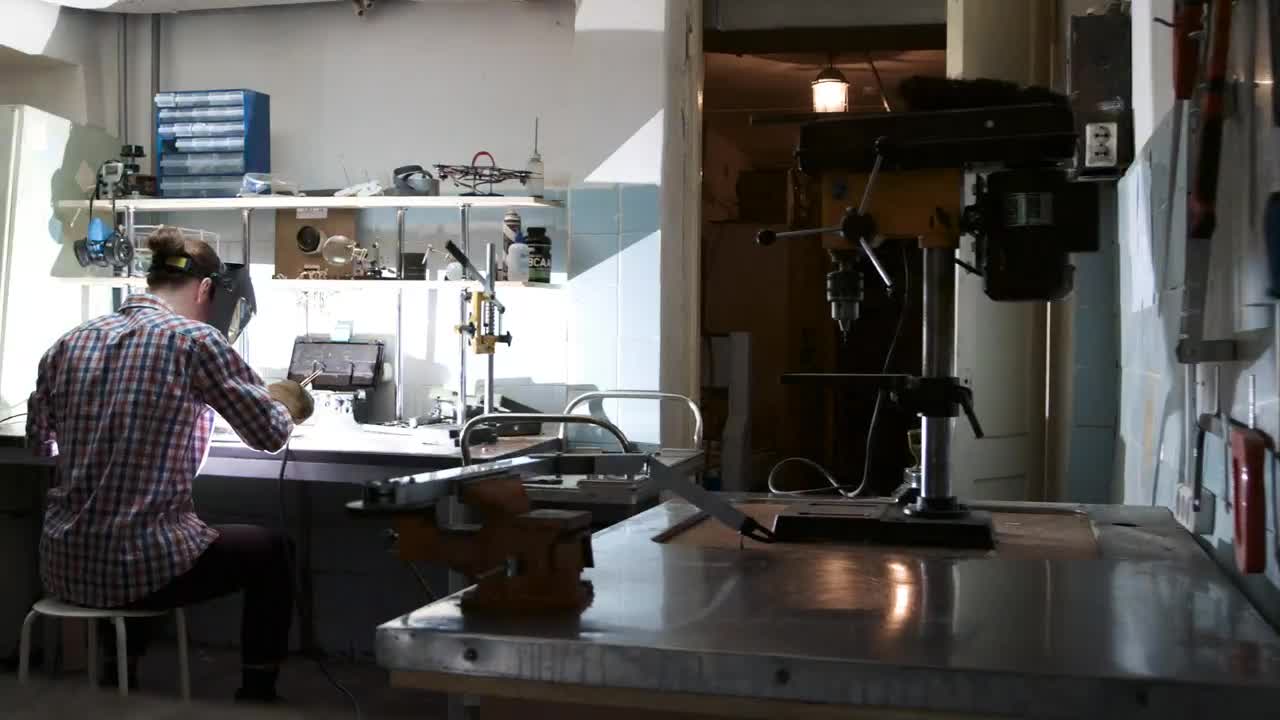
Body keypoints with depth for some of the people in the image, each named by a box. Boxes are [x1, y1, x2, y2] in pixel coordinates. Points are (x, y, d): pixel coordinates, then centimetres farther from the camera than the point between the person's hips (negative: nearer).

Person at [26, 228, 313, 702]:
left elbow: (40, 441, 21)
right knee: (270, 551, 21)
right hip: (141, 565, -6)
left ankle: (118, 678, 45)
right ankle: (257, 692, 26)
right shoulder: (194, 340, -12)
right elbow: (271, 435, -3)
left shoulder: (68, 344, 5)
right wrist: (281, 402, 19)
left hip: (65, 565, 6)